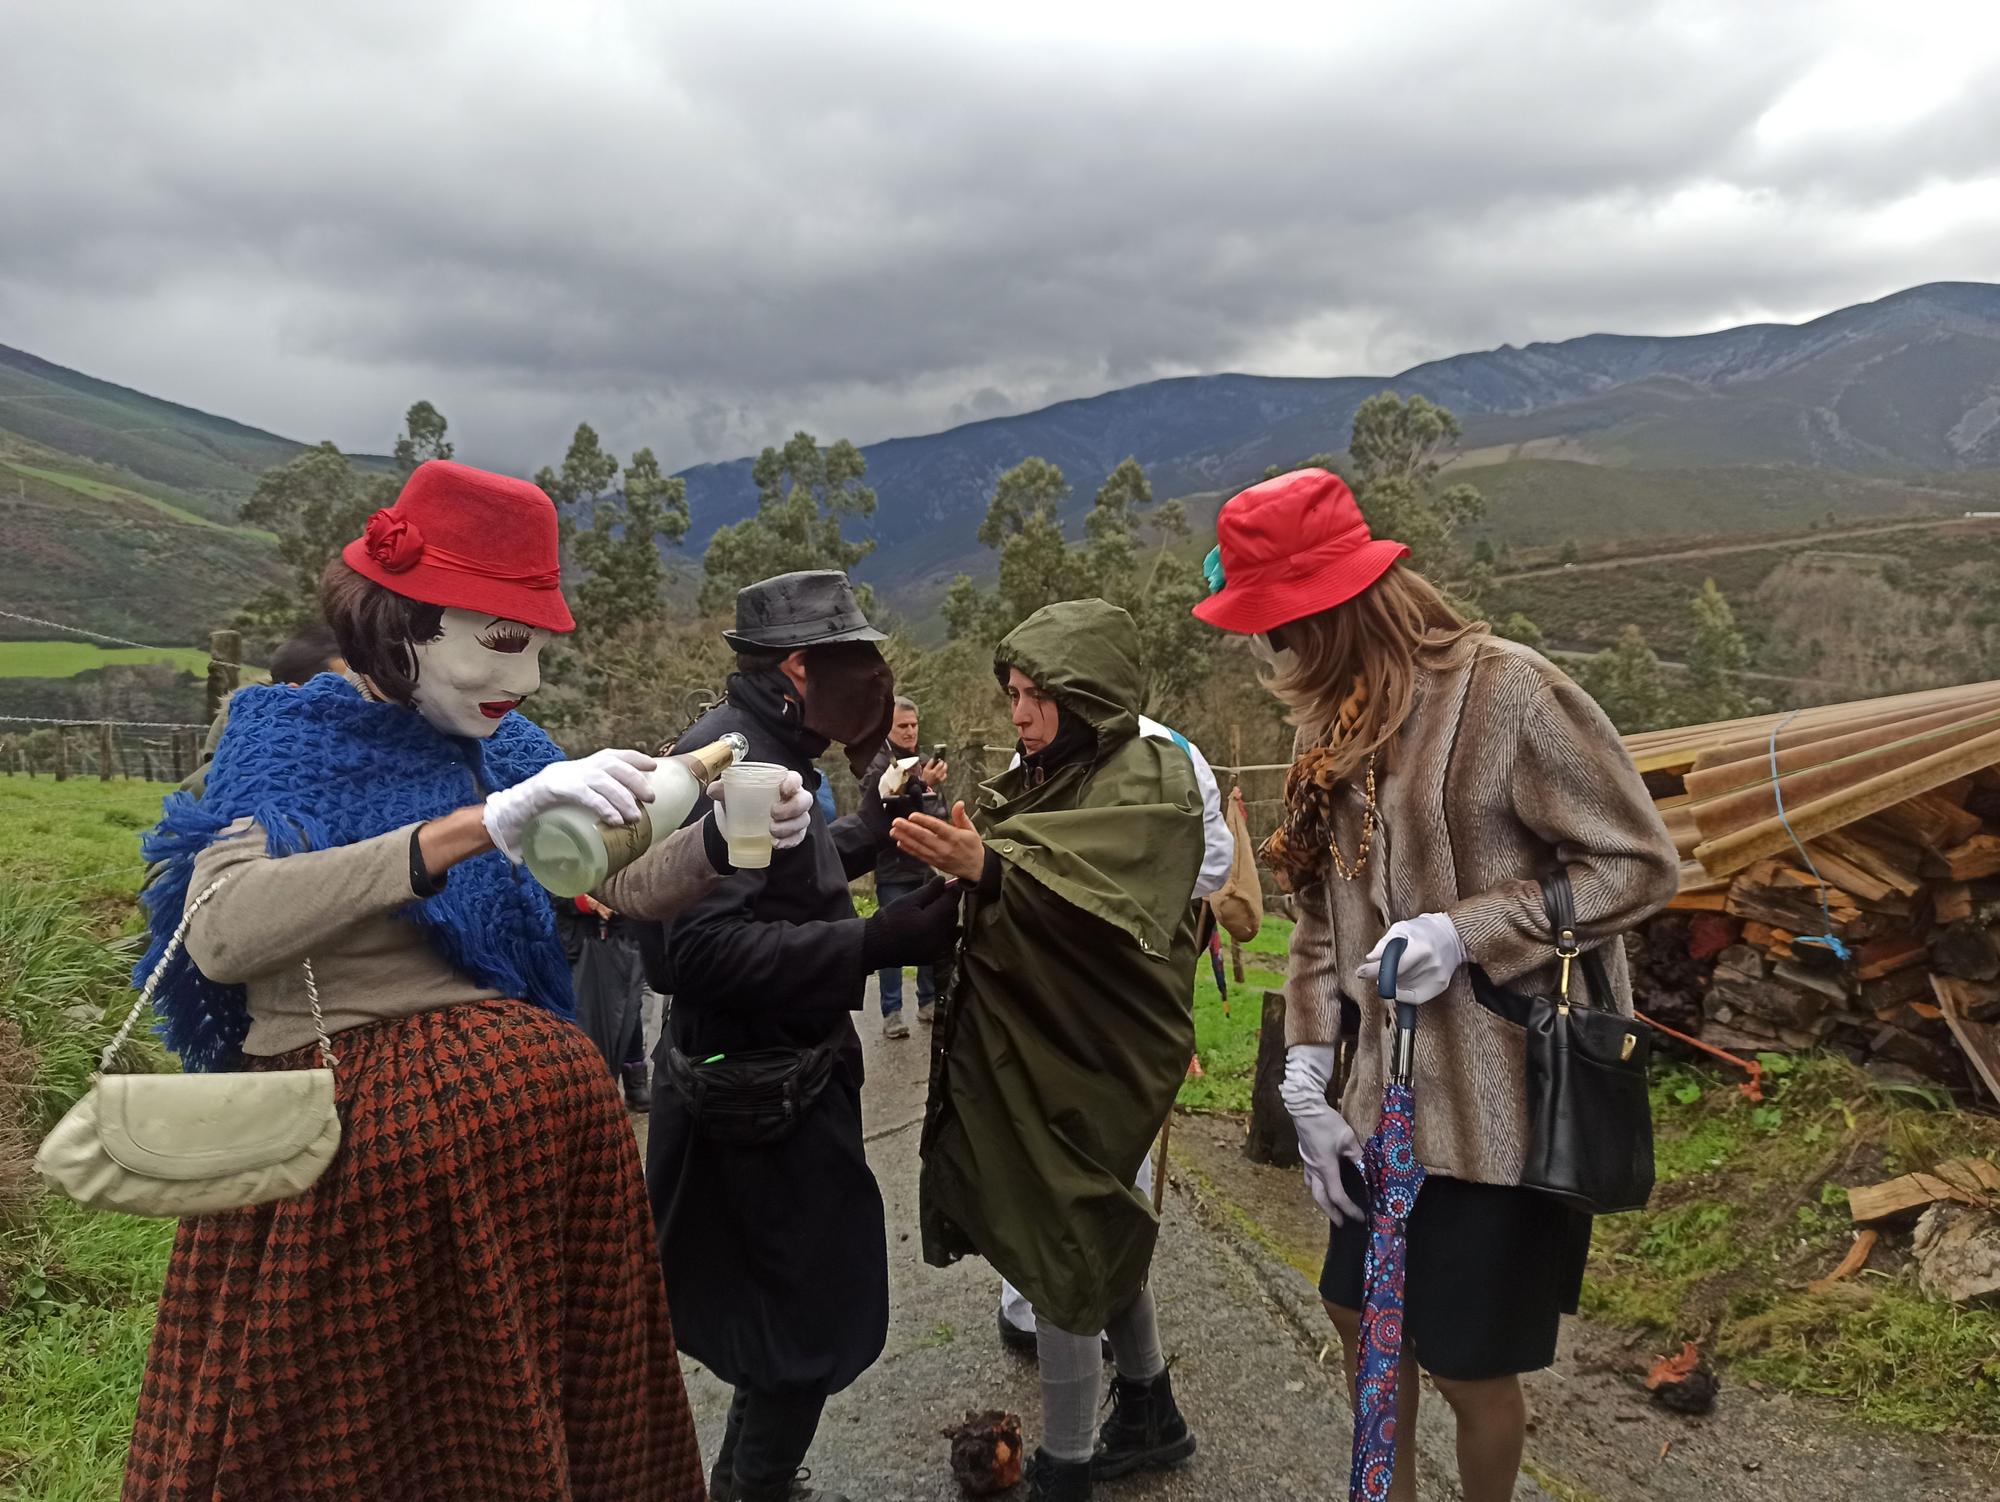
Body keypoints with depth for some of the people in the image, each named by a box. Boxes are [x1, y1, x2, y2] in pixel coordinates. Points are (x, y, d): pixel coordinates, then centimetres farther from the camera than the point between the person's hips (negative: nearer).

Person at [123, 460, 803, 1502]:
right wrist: (481, 825, -35)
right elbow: (220, 935, -28)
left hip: (539, 1098, 5)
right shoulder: (294, 738, -9)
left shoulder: (503, 747, 8)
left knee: (555, 1414, 11)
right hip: (355, 1128, -5)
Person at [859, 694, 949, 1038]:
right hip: (893, 869, -5)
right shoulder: (876, 765, -7)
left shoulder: (924, 762, 9)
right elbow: (885, 812, -21)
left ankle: (929, 1002, 24)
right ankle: (892, 1012, 4)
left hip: (925, 867, 5)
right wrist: (921, 785, -29)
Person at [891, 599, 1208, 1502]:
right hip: (1030, 1045, 8)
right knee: (1099, 1234, 18)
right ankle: (1148, 1416, 37)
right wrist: (948, 852, -9)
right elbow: (997, 894, 8)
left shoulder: (1148, 781, -13)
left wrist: (987, 867, -45)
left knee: (1060, 1244, -2)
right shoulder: (1035, 781, 12)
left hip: (1090, 1055, -8)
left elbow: (1095, 898, -31)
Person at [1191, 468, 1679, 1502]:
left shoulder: (1507, 690, -18)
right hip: (1389, 1087, 7)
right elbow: (1322, 916, 8)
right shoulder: (1332, 721, 4)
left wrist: (1465, 931, -23)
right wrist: (1307, 1076, 3)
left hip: (1503, 1096, -7)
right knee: (1359, 1310, 21)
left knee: (1469, 1362, 8)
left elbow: (1638, 865, -15)